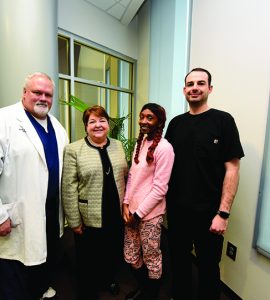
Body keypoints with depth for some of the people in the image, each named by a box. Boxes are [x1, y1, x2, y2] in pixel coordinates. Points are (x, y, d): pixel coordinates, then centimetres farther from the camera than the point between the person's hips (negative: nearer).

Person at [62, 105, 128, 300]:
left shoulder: (118, 145, 3)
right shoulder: (73, 150, -11)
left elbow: (124, 175, 9)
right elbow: (69, 188, -11)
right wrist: (74, 221, -10)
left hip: (117, 214, 4)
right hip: (89, 217, -4)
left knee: (114, 252, 22)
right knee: (89, 259, 16)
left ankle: (109, 279, 50)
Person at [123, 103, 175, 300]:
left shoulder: (164, 148, -17)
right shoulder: (140, 142, 5)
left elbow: (159, 188, -17)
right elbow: (132, 175, 8)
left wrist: (139, 213, -12)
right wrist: (126, 203, 1)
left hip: (150, 213, -7)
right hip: (132, 210, 7)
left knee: (152, 259, 15)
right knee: (130, 256, 21)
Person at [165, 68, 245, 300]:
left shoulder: (223, 120, -8)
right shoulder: (176, 123, 4)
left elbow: (232, 169, -10)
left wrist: (223, 213, -14)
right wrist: (165, 200, 3)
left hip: (208, 212, -3)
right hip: (177, 209, 4)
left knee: (208, 266, 17)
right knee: (179, 260, 22)